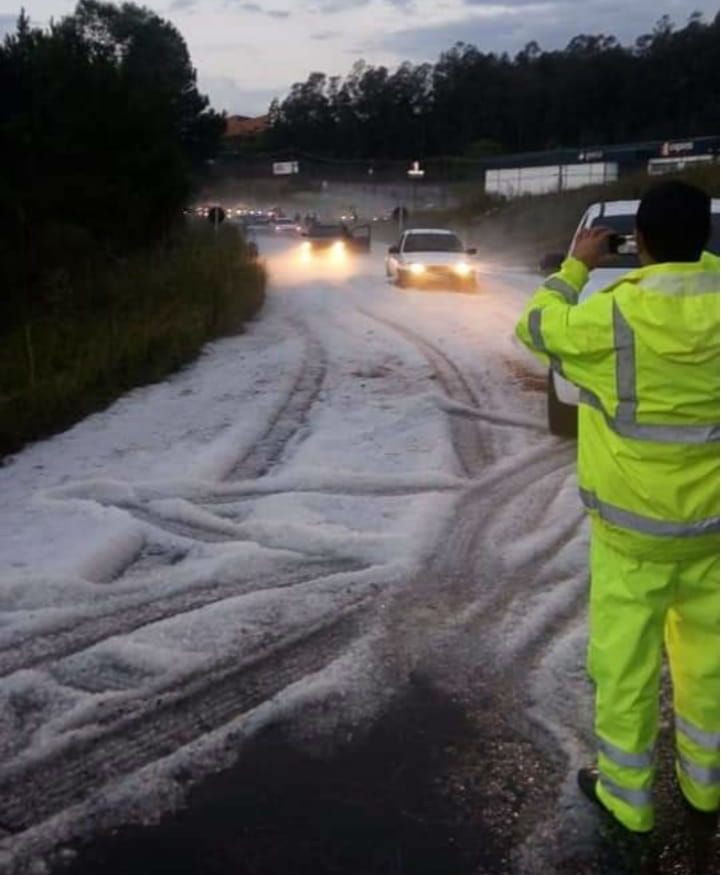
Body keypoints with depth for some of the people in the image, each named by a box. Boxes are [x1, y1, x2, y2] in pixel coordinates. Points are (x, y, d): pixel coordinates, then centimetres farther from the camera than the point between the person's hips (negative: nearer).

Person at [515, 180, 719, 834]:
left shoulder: (615, 316, -20)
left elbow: (536, 326, -2)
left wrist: (577, 265, 9)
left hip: (634, 522, -4)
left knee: (627, 657, 10)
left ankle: (626, 792, 25)